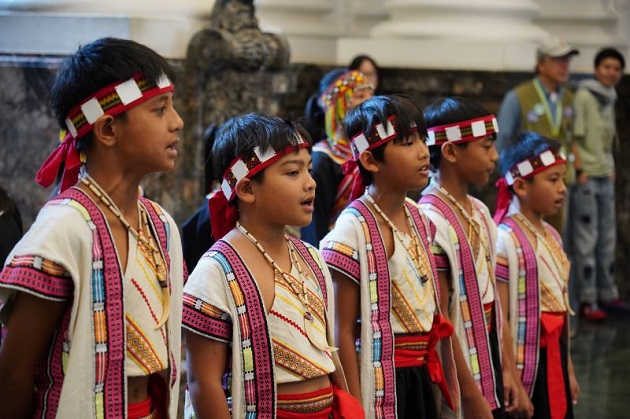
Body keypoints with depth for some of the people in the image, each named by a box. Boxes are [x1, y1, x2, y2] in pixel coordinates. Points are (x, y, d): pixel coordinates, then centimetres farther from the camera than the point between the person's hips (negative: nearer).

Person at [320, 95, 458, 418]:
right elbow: (343, 332, -14)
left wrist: (447, 383, 18)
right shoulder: (354, 228, -15)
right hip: (380, 382, -7)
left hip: (420, 378, 7)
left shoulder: (419, 220, 8)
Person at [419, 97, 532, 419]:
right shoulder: (432, 220, -17)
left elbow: (494, 304, 12)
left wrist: (509, 372, 9)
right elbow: (439, 319, -17)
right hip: (462, 378, -7)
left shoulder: (480, 213, 8)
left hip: (490, 373, 7)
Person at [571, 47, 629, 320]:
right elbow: (572, 137, -13)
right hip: (585, 177, -8)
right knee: (586, 240, -4)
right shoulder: (583, 96, -10)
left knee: (607, 238, 11)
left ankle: (607, 294, 20)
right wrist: (580, 171, -16)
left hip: (605, 179, 8)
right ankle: (588, 301, 0)